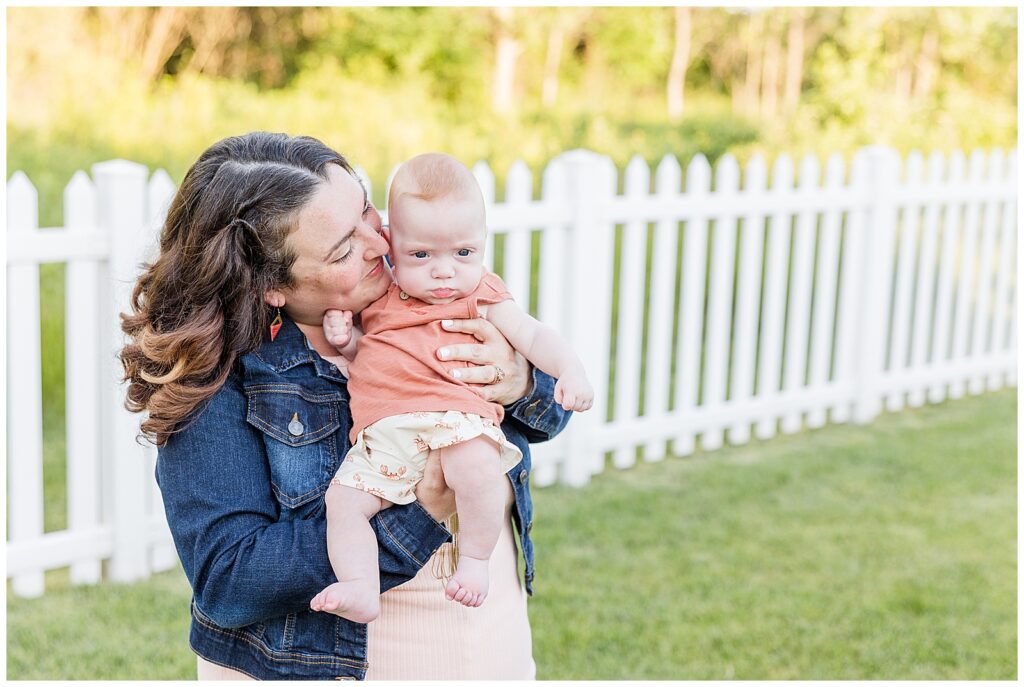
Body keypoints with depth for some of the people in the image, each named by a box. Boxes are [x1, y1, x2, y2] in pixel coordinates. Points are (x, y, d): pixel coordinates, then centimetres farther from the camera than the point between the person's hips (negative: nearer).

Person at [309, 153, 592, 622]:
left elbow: (534, 336, 6)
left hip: (457, 422, -4)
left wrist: (569, 370, -13)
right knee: (342, 498, -13)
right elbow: (364, 355, 31)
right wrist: (345, 338, 7)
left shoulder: (481, 297, 13)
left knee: (476, 469, -33)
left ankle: (475, 558, -10)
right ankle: (360, 590, -12)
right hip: (382, 436, 4)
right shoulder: (380, 301, 21)